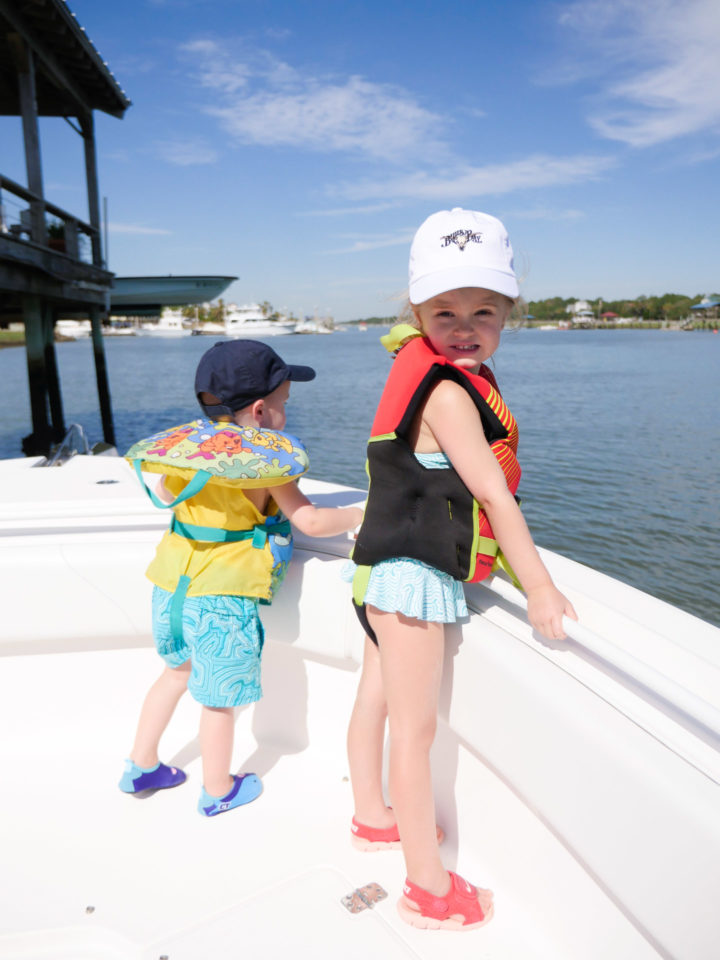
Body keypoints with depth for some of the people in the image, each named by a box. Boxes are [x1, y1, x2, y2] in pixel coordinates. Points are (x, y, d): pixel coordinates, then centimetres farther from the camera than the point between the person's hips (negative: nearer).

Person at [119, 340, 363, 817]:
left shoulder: (189, 441, 4)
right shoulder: (265, 459, -14)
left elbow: (166, 494, 22)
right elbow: (311, 522, -14)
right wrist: (359, 515, 2)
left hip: (171, 585, 7)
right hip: (222, 597, -7)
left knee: (179, 671, 27)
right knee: (220, 696, 11)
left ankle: (141, 766, 41)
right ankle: (218, 791, 30)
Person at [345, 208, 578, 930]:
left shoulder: (425, 372, 7)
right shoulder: (449, 392, -22)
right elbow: (495, 496, -21)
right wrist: (540, 588, -14)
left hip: (391, 568, 10)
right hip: (412, 575, -10)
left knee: (377, 695, 22)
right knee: (415, 726, 0)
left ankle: (373, 817, 44)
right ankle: (430, 890, 16)